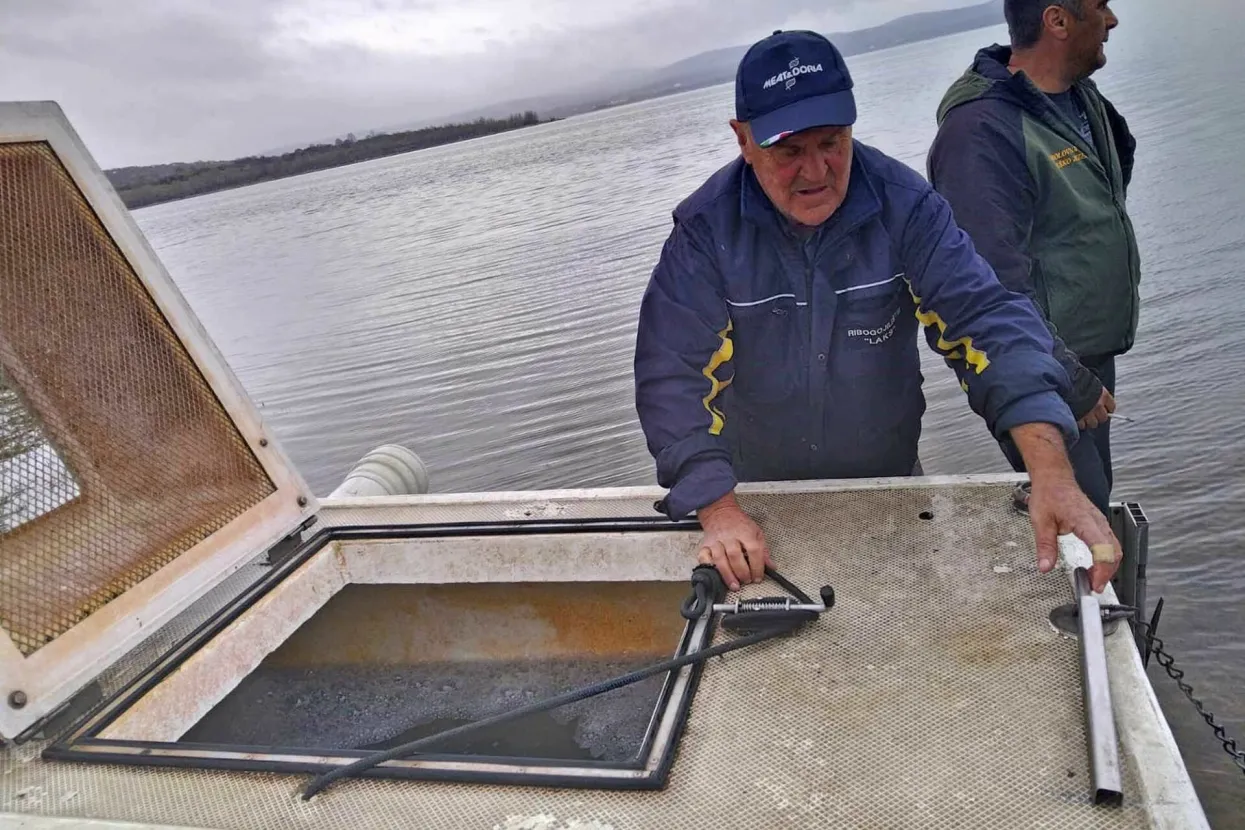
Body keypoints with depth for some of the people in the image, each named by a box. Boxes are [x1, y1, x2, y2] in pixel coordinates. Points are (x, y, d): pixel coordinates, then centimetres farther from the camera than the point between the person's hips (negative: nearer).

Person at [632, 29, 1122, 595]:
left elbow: (987, 320, -26)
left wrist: (1052, 472, -40)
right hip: (761, 499, -1)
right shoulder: (705, 228, -21)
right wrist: (718, 511, -35)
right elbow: (673, 374, -24)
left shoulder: (905, 205, -18)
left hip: (891, 486, 1)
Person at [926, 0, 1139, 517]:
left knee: (1094, 507, 21)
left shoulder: (1082, 97, 4)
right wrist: (1073, 386, -21)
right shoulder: (982, 131, -24)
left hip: (1092, 360, 9)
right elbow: (995, 288, -27)